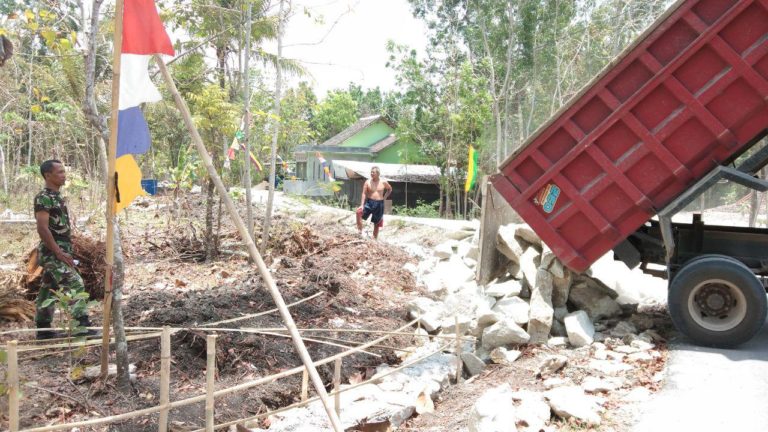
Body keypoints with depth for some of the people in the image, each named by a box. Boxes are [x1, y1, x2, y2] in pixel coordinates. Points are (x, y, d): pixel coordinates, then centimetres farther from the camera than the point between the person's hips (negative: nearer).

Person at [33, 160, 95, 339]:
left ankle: (43, 329, 21)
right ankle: (82, 325, -16)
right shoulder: (43, 198, -13)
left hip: (59, 251, 9)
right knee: (75, 283, -16)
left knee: (49, 290, 13)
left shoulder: (58, 197, 15)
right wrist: (59, 253, -22)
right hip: (52, 253, -9)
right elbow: (42, 229, -20)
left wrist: (65, 252, 19)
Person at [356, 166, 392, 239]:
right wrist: (362, 205, -17)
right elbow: (364, 194, -6)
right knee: (359, 211, -29)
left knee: (377, 223, 9)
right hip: (369, 202, -1)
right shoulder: (368, 182, -4)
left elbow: (390, 189, 17)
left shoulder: (383, 182, -2)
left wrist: (384, 197, 7)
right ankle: (360, 232, -22)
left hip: (379, 204, 1)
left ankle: (375, 239, 24)